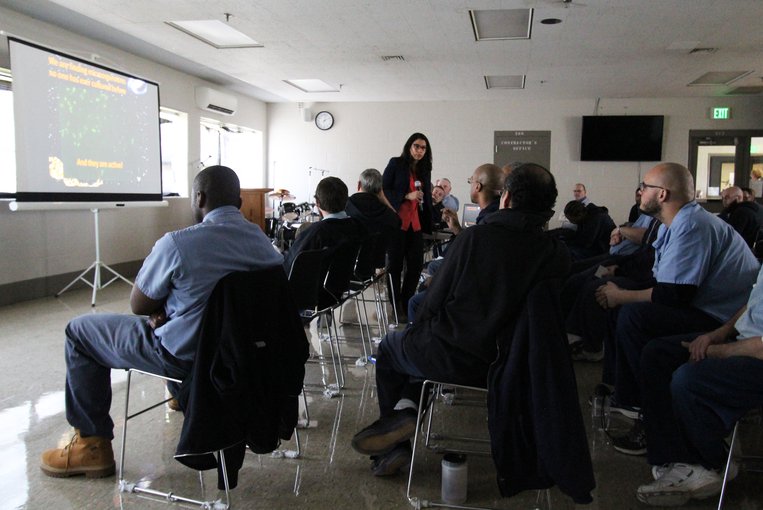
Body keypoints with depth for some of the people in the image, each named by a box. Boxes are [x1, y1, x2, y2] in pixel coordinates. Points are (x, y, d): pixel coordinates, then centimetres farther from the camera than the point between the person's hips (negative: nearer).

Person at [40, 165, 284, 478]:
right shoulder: (262, 240, -4)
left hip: (186, 356, -6)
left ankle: (93, 444, 16)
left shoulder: (176, 244, -23)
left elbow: (139, 306, -9)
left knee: (79, 331, 12)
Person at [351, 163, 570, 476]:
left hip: (456, 359, -4)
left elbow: (434, 301, -7)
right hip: (511, 365, 4)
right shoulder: (558, 256, -6)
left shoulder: (474, 237, -13)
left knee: (390, 346, 25)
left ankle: (398, 413, 10)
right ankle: (408, 404, 9)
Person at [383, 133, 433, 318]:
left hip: (416, 223, 5)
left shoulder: (425, 169, 14)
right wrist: (407, 196, -15)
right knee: (395, 264, 3)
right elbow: (383, 189, -5)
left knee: (416, 264, 2)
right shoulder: (396, 164, -1)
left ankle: (406, 304, 16)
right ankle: (395, 307, 13)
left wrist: (428, 224, 12)